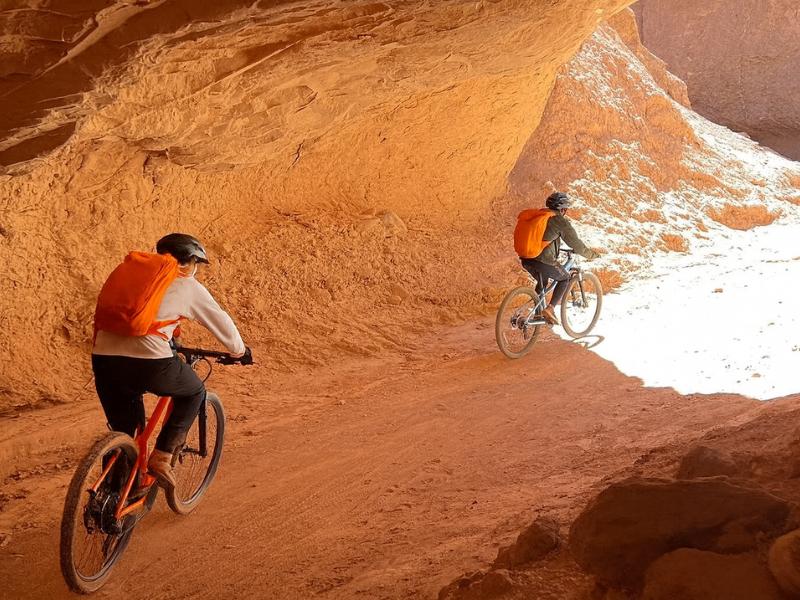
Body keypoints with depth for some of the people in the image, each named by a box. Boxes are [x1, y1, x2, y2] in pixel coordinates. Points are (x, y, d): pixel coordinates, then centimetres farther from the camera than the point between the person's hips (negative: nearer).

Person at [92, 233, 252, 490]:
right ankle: (161, 457, 13)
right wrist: (241, 351, 41)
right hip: (149, 362, -5)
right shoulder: (189, 287, 13)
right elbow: (222, 324, 22)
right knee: (194, 393, 23)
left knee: (122, 430, 22)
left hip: (103, 358, 5)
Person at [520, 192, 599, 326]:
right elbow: (576, 244, 0)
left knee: (543, 282, 31)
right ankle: (550, 309, 3)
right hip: (543, 260, -7)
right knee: (564, 278, 17)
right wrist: (592, 255, 14)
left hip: (525, 259, 7)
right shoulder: (561, 221, -3)